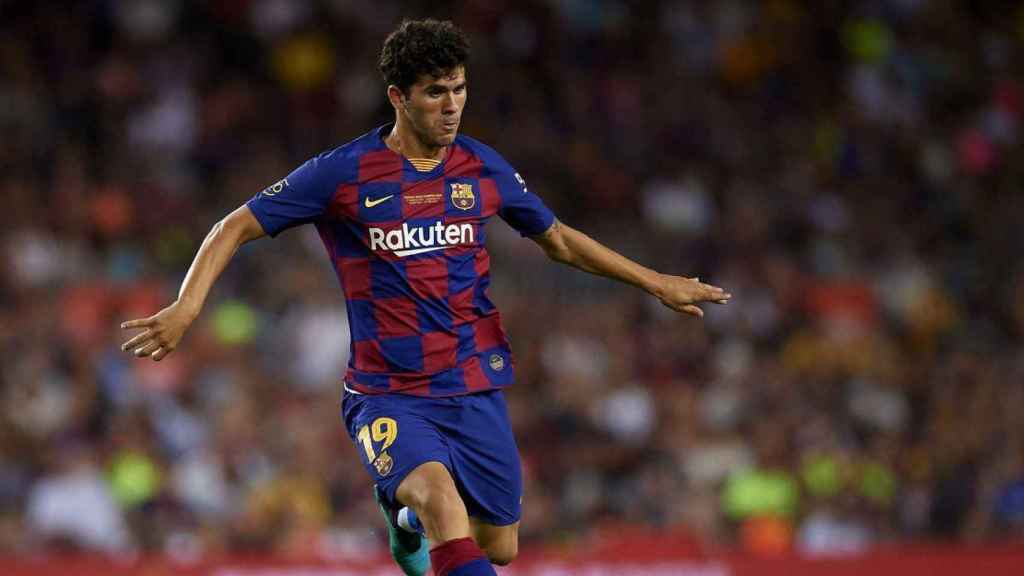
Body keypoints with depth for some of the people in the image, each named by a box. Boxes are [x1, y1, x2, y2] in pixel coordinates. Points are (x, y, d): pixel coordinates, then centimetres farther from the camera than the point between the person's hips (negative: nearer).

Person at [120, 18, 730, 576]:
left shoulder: (484, 168, 3)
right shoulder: (343, 173, -10)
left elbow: (558, 238, 19)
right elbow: (237, 227, -5)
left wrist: (655, 282, 19)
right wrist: (186, 307, -20)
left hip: (476, 391, 5)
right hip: (388, 398, -5)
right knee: (444, 500, -32)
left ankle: (408, 517, 43)